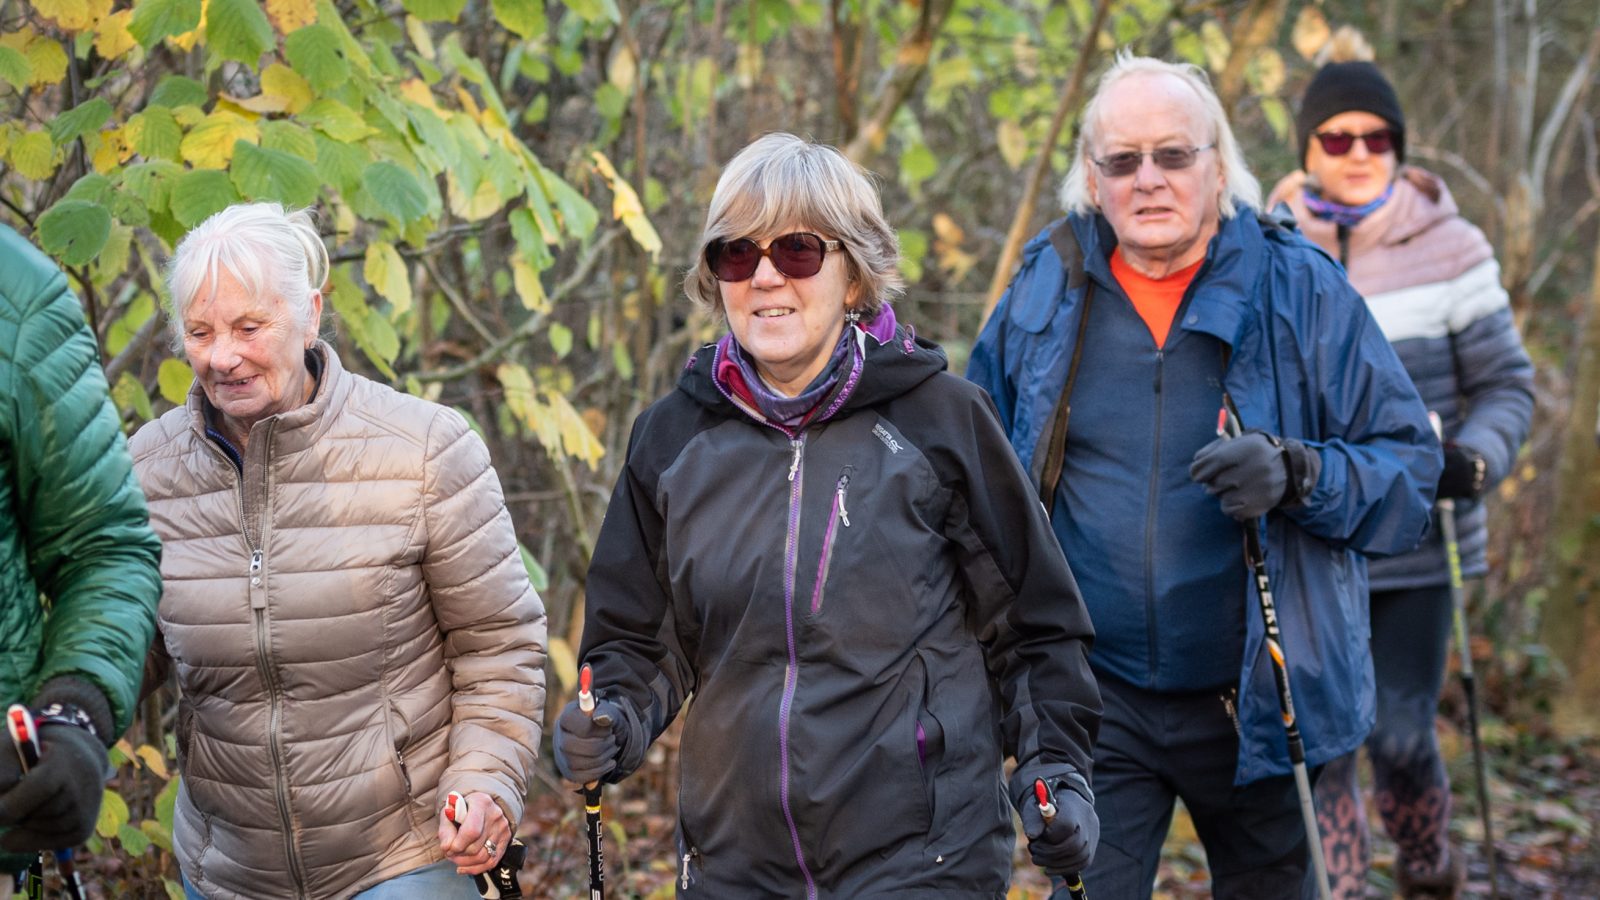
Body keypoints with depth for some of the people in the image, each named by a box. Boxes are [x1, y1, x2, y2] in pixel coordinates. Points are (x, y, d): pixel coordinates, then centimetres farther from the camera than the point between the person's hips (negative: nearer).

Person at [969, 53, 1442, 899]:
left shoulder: (1299, 289, -6)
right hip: (1094, 697, 1)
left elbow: (1409, 464, -6)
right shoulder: (1045, 290, 1)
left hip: (1259, 698, 0)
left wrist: (1297, 475, -25)